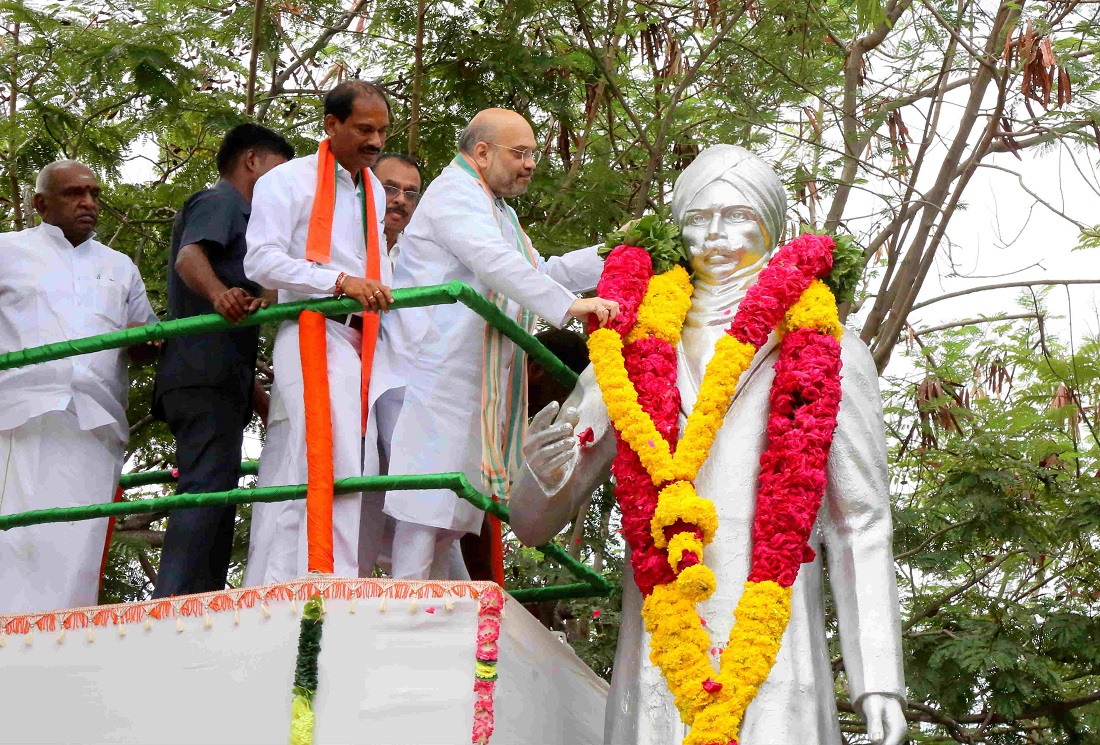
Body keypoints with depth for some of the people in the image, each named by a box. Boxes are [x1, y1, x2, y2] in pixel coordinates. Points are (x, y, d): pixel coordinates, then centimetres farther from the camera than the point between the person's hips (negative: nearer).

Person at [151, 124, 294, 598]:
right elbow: (189, 255, -18)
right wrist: (219, 294, -39)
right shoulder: (221, 202, 4)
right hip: (205, 375, -10)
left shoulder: (238, 216, 32)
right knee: (208, 488, -20)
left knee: (213, 497, 5)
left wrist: (259, 398, 32)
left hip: (223, 380, 10)